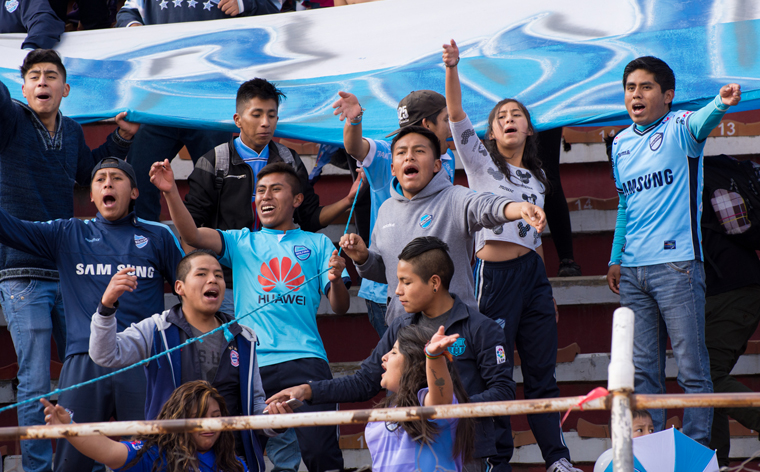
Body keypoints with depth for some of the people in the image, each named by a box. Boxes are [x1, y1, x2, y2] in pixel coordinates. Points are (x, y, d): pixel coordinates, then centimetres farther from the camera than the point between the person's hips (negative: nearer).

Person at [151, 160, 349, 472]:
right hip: (249, 363, 2)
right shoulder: (242, 242, 20)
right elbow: (192, 236, 3)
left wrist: (336, 280, -11)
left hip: (304, 360, -1)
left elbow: (340, 308, 11)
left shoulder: (317, 244, 17)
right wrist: (170, 192, -12)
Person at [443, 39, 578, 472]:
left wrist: (548, 292, 21)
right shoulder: (481, 162, 5)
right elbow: (456, 115, -10)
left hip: (533, 274, 5)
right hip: (495, 273, -5)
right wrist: (452, 69, -25)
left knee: (542, 372, 5)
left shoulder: (537, 176, 19)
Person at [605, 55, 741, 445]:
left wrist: (720, 105, -50)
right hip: (633, 270, 6)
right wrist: (616, 258, 19)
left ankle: (697, 448, 0)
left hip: (676, 263, -6)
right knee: (643, 369, 8)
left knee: (692, 367, -4)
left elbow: (701, 123, -28)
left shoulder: (679, 128, -3)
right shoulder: (621, 143, 15)